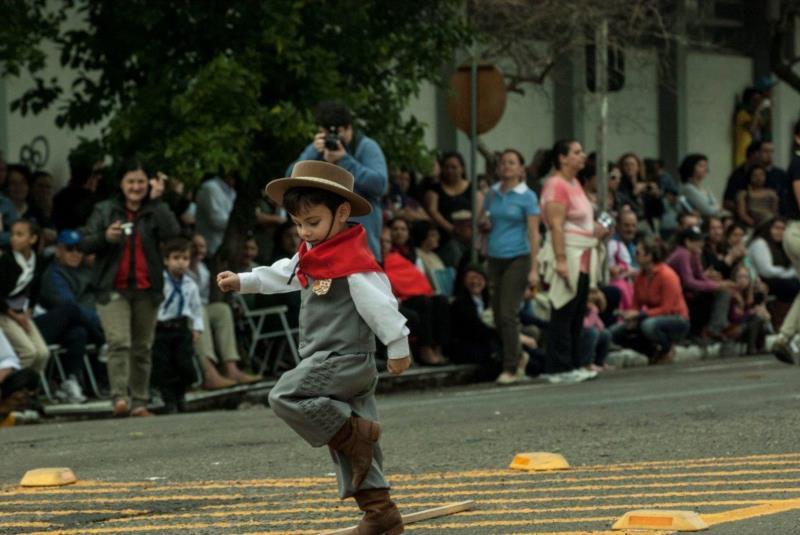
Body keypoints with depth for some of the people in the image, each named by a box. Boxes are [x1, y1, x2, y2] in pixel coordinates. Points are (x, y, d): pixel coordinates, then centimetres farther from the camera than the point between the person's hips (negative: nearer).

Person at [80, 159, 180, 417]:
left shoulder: (156, 211, 8)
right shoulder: (105, 210, 8)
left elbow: (172, 234, -11)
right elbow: (85, 243, 3)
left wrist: (158, 200, -10)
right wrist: (105, 237, -16)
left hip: (146, 289, 2)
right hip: (113, 288, -2)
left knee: (143, 347, 5)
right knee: (119, 342, -15)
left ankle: (139, 402, 10)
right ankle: (119, 398, -21)